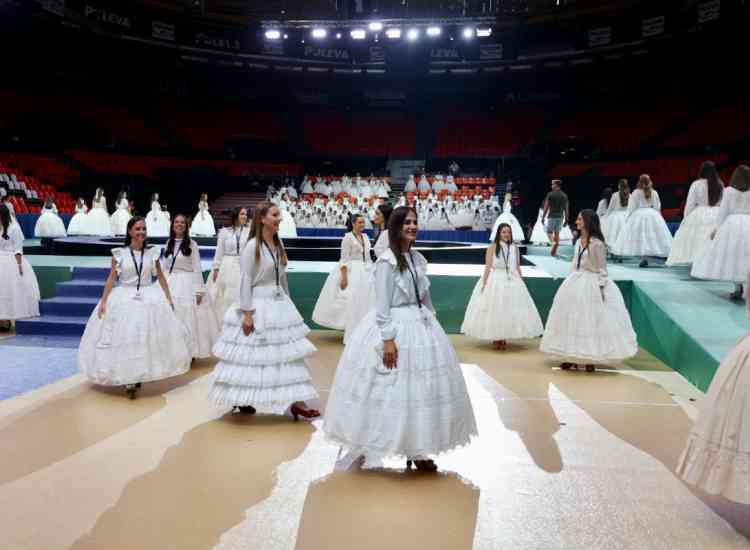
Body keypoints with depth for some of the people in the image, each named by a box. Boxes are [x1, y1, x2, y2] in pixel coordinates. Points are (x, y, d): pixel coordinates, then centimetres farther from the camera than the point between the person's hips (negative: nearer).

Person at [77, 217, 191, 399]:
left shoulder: (152, 253, 3)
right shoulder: (119, 253, -2)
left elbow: (161, 277, 6)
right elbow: (111, 278, -1)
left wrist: (169, 299, 2)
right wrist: (103, 301, -7)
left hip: (149, 298, 2)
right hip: (123, 298, -1)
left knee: (146, 338, 1)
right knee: (123, 338, -2)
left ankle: (138, 377, 14)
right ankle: (128, 379, 5)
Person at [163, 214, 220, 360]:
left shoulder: (191, 244, -4)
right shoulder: (168, 244, 10)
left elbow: (197, 269, -7)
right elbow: (165, 268, 14)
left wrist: (199, 290, -13)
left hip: (188, 284, -5)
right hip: (171, 285, 5)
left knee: (189, 318, -3)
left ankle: (190, 353, 5)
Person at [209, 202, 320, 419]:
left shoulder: (278, 243, 8)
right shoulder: (253, 246, -13)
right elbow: (245, 281, -14)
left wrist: (287, 303, 16)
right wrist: (247, 313, -17)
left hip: (278, 304, 7)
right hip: (258, 305, -7)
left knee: (288, 353, 5)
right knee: (249, 356, 5)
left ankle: (296, 402, 10)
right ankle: (241, 399, 25)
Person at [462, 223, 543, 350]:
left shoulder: (514, 247, 6)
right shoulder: (493, 247, -5)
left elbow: (518, 267, 10)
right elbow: (488, 267, -8)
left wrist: (522, 282, 9)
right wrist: (484, 284, -13)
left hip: (512, 281, 4)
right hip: (495, 281, -4)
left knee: (510, 310, 6)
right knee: (494, 310, 2)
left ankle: (504, 338, 17)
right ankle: (496, 339, 13)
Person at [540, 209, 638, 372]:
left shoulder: (596, 244, -14)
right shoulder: (578, 241, 8)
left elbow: (602, 269, -12)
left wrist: (601, 288, -14)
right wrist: (571, 281, 14)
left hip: (592, 283, -7)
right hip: (576, 282, 8)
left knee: (591, 321, 1)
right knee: (572, 318, 9)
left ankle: (591, 359, 13)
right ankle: (573, 357, 20)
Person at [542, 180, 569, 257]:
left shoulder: (550, 194, -7)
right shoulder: (564, 196, 4)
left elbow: (546, 207, -9)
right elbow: (566, 208, 4)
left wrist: (543, 217, -3)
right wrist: (566, 219, 11)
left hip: (551, 216, -4)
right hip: (560, 217, 4)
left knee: (549, 232, 6)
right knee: (557, 233, 12)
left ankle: (554, 243, -24)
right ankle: (554, 251, 13)